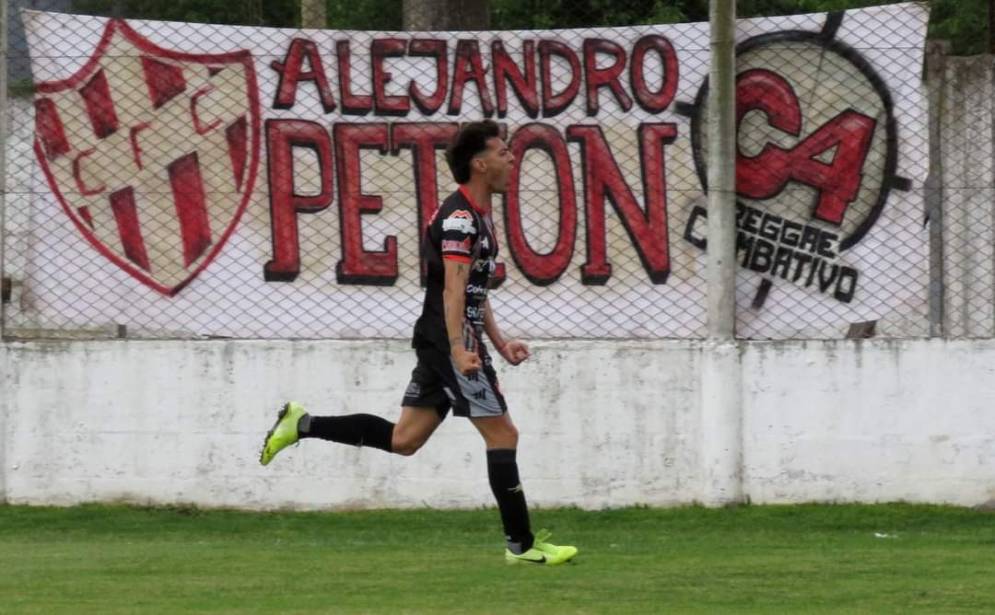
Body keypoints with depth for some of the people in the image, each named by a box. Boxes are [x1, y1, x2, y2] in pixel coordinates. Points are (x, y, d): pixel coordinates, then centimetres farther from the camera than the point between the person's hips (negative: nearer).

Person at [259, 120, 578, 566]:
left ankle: (301, 425, 10)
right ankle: (521, 544, -2)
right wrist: (459, 350, -33)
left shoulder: (478, 215, 18)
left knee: (403, 440, 9)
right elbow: (453, 289, -25)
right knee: (502, 434, -6)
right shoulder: (459, 216, -15)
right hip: (447, 340, -10)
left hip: (440, 345, 10)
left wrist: (499, 343, 24)